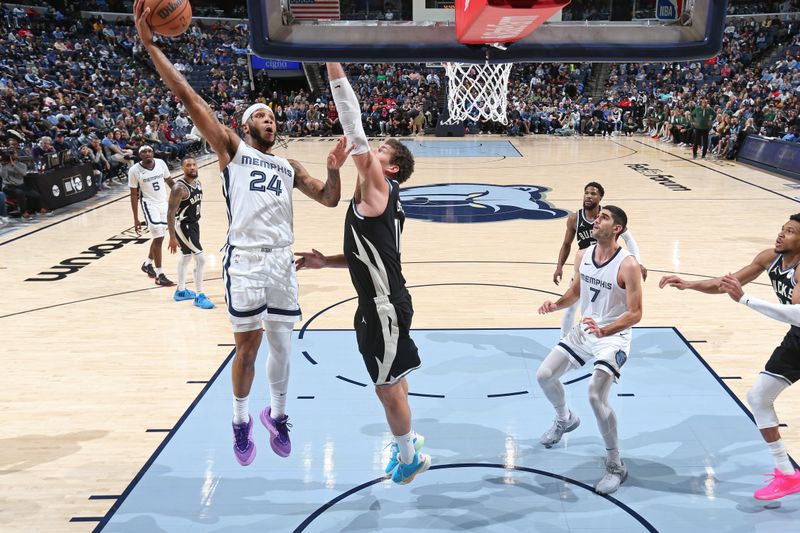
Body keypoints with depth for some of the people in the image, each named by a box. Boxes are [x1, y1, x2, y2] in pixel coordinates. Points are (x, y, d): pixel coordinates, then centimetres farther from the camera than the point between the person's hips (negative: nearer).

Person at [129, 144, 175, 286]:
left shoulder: (161, 163, -3)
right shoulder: (134, 170, -12)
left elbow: (169, 181, 11)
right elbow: (134, 195, -8)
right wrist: (136, 219, -9)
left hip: (164, 203, 5)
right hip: (149, 204, -5)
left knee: (159, 237, 15)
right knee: (158, 238, -12)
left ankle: (147, 264, 39)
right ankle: (159, 276, -5)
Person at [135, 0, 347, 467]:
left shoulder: (290, 166, 19)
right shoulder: (231, 149, 6)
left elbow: (329, 200, 14)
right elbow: (191, 100, -4)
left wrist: (334, 169, -6)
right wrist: (150, 44, -11)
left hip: (282, 260, 4)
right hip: (245, 260, -4)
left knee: (282, 344, 10)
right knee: (247, 346, 2)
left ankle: (277, 415, 32)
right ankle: (241, 420, 25)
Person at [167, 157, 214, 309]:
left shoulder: (198, 183, 3)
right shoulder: (179, 187, -23)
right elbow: (170, 213, -23)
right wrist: (172, 237, -25)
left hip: (193, 223, 10)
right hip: (182, 225, -9)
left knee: (186, 256, 21)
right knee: (200, 258, -11)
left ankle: (180, 291, 37)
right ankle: (199, 296, -2)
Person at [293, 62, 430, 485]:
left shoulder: (378, 188, -14)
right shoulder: (377, 199, 13)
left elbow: (355, 132, -23)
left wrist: (333, 65, -23)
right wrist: (325, 262, 8)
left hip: (385, 306, -10)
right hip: (378, 302, 10)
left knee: (387, 387, 5)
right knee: (392, 381, 24)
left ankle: (408, 456, 25)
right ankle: (406, 442, 43)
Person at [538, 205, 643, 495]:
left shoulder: (627, 265, -22)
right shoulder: (583, 256, -2)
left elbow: (635, 313, -21)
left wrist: (604, 330, -36)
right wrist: (556, 304, -6)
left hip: (613, 337, -7)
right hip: (584, 330, 7)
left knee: (596, 396, -21)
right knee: (544, 375, 7)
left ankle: (616, 466, -1)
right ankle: (565, 419, 39)